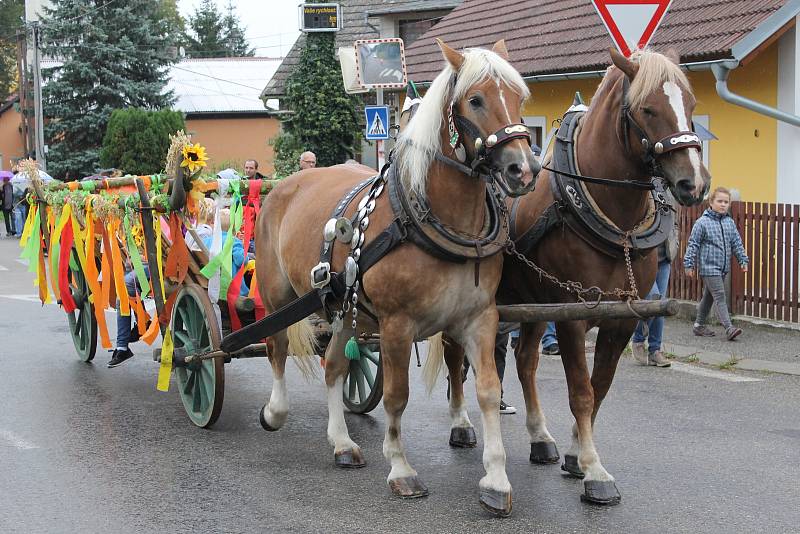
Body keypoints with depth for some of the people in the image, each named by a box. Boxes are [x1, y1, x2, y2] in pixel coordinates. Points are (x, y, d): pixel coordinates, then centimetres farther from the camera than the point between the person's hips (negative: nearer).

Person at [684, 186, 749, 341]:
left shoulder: (730, 223, 8)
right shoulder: (702, 222, -10)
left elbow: (737, 243, 15)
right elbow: (693, 244, -7)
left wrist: (743, 260, 10)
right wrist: (689, 264, -9)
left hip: (723, 267, 7)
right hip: (708, 266, -7)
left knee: (708, 297, 16)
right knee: (720, 297, -13)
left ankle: (699, 325, 26)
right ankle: (729, 328, -18)